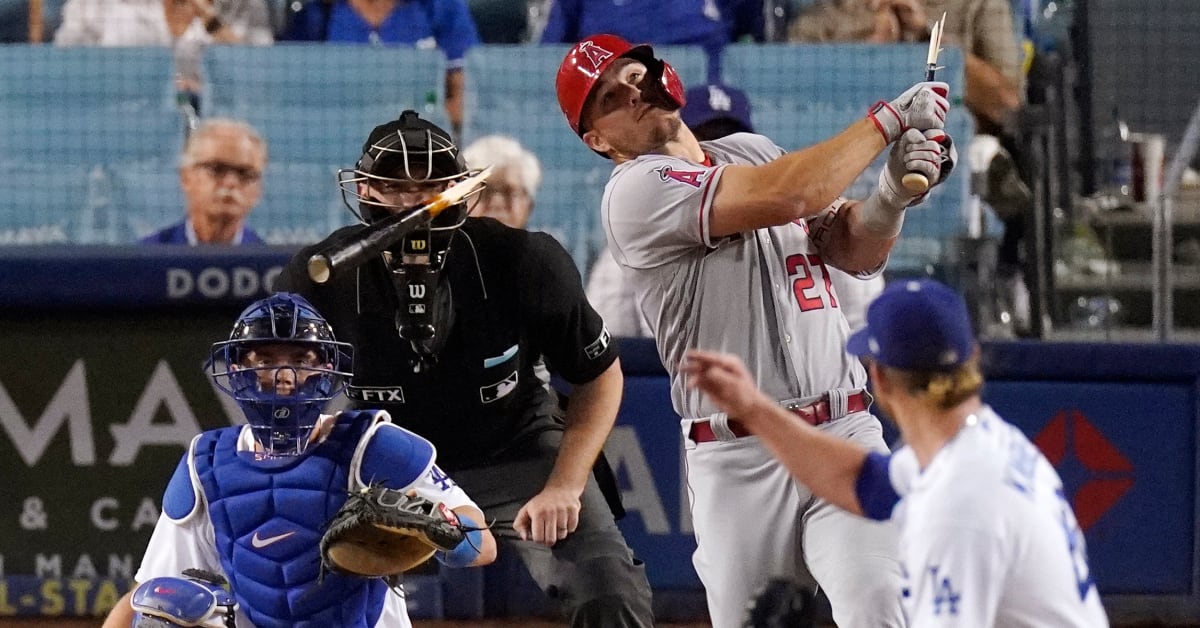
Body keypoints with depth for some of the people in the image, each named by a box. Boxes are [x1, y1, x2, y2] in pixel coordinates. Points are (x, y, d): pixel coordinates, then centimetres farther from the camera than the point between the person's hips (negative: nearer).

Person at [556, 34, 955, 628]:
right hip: (740, 460, -4)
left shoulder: (754, 151, 16)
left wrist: (893, 193, -9)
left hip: (844, 435, 4)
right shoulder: (636, 191, -7)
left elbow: (856, 253, 12)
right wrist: (888, 118, -11)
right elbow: (787, 198, -19)